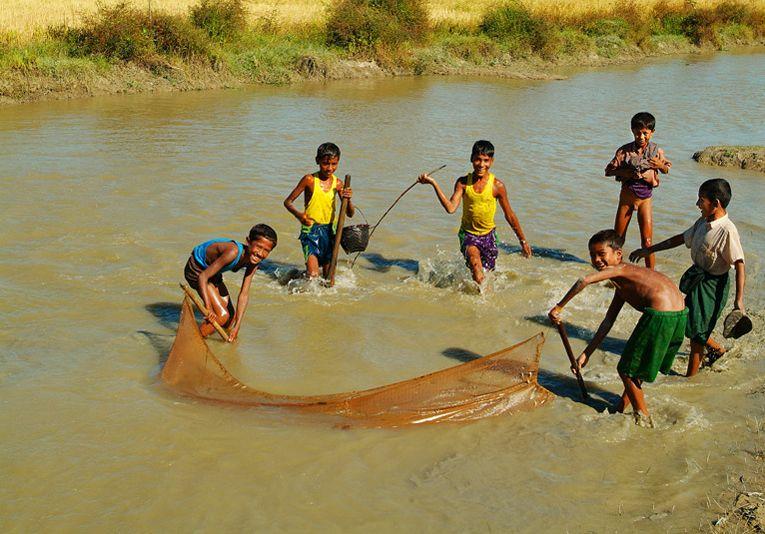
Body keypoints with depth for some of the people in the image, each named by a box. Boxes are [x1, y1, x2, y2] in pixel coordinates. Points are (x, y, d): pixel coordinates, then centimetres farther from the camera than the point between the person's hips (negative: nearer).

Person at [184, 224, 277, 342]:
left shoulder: (253, 262, -15)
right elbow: (203, 276, -35)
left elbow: (244, 295, -13)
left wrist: (237, 326, -17)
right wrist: (209, 308, -38)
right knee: (222, 315, -18)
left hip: (212, 271, 8)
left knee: (230, 320, 13)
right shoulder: (233, 252, -38)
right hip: (196, 269, -8)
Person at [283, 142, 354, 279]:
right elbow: (288, 202, -3)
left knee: (328, 276, 9)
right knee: (313, 275, -17)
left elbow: (350, 214, 6)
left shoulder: (337, 183, 2)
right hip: (310, 230, -4)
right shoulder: (309, 180, -8)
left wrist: (348, 200, -16)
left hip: (329, 230, 4)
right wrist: (299, 215, -23)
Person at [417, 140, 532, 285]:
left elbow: (509, 216, 0)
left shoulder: (497, 186, -10)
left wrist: (523, 241, 6)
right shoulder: (463, 182, -7)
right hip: (468, 234, -1)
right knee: (474, 258, -30)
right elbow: (451, 208, -19)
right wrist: (434, 184, -25)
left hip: (488, 235, 1)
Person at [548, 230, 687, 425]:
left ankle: (643, 418, 21)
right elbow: (607, 323, 25)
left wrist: (558, 307, -14)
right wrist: (586, 354, 24)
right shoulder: (622, 286, 24)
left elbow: (585, 281, -21)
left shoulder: (619, 270, -2)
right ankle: (621, 408, 43)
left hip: (659, 316, -10)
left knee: (626, 369, 8)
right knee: (638, 363, 28)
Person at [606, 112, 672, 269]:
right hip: (626, 196, 1)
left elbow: (667, 169, 9)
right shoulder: (624, 151, -9)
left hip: (645, 198, 0)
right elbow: (608, 171, -5)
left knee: (647, 241, -5)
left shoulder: (657, 151, -5)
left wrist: (660, 165, -14)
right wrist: (625, 172, -21)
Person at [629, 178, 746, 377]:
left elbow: (739, 264, -24)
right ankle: (716, 348, 42)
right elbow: (681, 238, 15)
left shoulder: (727, 231, -24)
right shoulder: (703, 223, 2)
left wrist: (739, 300, -27)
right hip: (697, 277, 8)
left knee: (695, 329, 2)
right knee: (687, 320, 19)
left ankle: (691, 375, 19)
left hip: (712, 284, -8)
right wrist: (649, 250, 17)